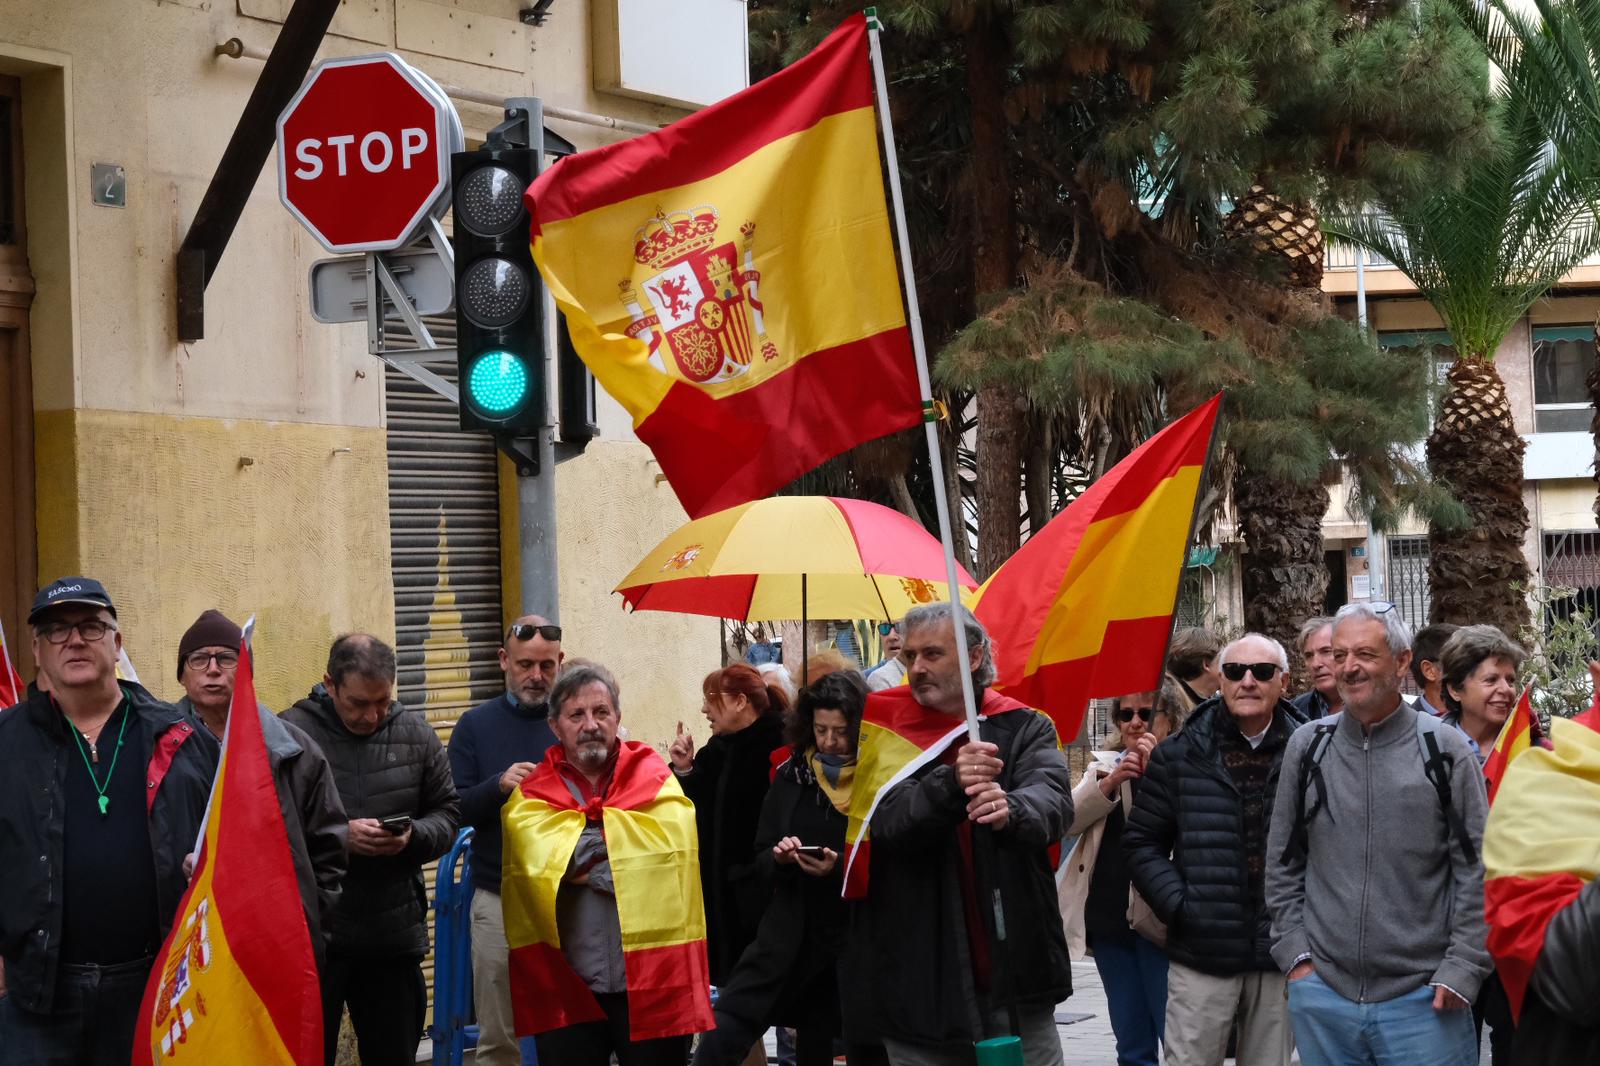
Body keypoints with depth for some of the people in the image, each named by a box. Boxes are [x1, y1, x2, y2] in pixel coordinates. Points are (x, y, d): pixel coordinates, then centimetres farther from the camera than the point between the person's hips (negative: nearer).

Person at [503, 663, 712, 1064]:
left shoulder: (655, 782, 4)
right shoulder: (531, 796, 5)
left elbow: (665, 855, -14)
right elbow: (541, 862, -14)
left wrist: (584, 863, -12)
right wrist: (620, 860, -15)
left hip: (651, 979, -1)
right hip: (564, 986, 1)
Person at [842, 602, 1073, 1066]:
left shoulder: (1024, 728, 5)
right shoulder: (886, 734, 3)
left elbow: (1054, 800, -14)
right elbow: (887, 819, -14)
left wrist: (1011, 810, -37)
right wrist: (952, 784, -33)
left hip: (1015, 974, 1)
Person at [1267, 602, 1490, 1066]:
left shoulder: (1445, 749, -3)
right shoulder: (1307, 745, 5)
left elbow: (1477, 871, -2)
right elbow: (1283, 865, 12)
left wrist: (1460, 971, -6)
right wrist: (1295, 953, 4)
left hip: (1424, 999, -3)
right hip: (1321, 996, 3)